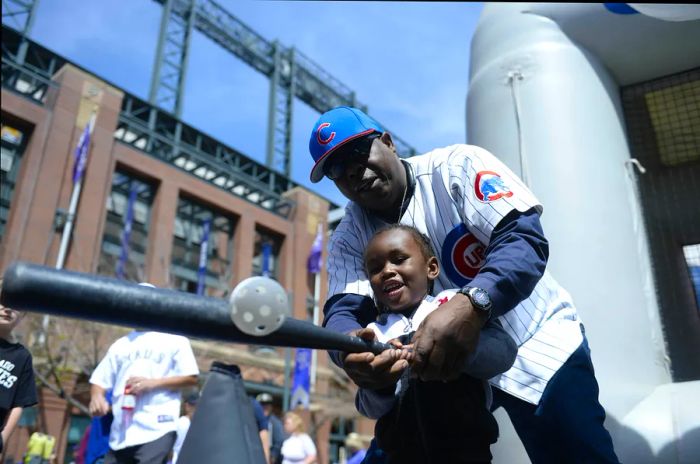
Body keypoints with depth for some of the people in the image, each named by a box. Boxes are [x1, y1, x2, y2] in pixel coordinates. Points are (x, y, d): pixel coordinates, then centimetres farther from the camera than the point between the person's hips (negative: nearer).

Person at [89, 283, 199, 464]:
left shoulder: (175, 339, 5)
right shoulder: (121, 344, 18)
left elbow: (191, 378, 0)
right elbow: (99, 379, 15)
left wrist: (152, 383, -11)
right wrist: (97, 397, -9)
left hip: (157, 431, -5)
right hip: (120, 434, 6)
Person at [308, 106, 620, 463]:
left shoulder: (456, 166, -16)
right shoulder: (349, 238, -3)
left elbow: (525, 239, -27)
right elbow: (342, 309, -15)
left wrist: (471, 304, -48)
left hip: (534, 344, -3)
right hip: (437, 364, 4)